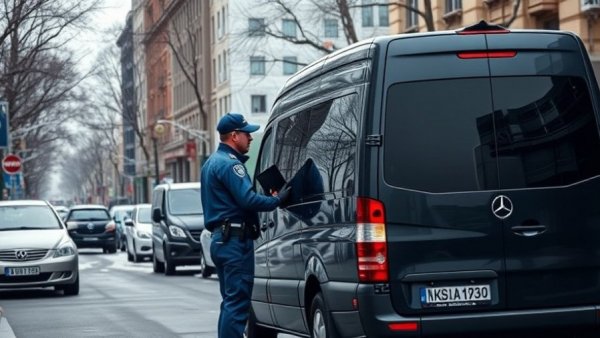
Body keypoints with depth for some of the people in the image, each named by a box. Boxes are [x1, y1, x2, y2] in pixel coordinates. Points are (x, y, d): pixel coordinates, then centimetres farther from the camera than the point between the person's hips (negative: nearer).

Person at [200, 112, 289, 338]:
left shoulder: (212, 162, 20)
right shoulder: (230, 163, -13)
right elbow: (248, 199, -22)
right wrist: (277, 199, -10)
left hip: (221, 239, 10)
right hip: (236, 239, -10)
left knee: (231, 302, 14)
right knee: (237, 302, -10)